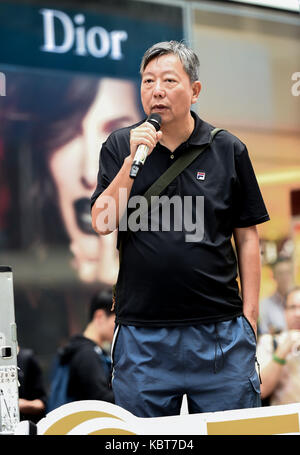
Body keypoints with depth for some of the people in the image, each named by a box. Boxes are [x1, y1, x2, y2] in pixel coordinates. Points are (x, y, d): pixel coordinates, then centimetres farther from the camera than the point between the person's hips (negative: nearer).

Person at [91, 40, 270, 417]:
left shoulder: (229, 150, 5)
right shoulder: (119, 147, 7)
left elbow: (246, 237, 7)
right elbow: (103, 223, -3)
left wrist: (249, 315, 2)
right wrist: (134, 158, -12)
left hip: (220, 331, 0)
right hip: (141, 335, 1)